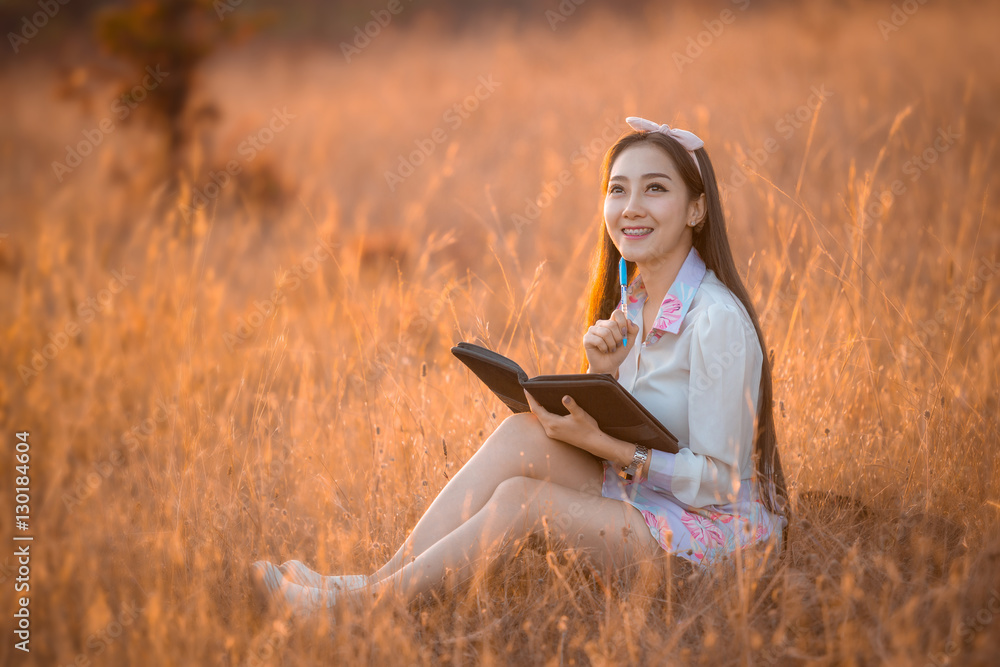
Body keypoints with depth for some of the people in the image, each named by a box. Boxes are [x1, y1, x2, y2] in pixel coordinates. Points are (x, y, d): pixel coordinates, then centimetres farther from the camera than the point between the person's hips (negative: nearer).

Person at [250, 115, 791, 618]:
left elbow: (716, 480, -19)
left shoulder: (717, 319, -19)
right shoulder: (631, 304, 8)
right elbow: (615, 427, 10)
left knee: (520, 500, -23)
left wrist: (599, 443, -24)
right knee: (522, 433, -13)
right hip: (645, 502, 8)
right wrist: (600, 374, -10)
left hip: (721, 526, -8)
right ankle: (384, 578, -18)